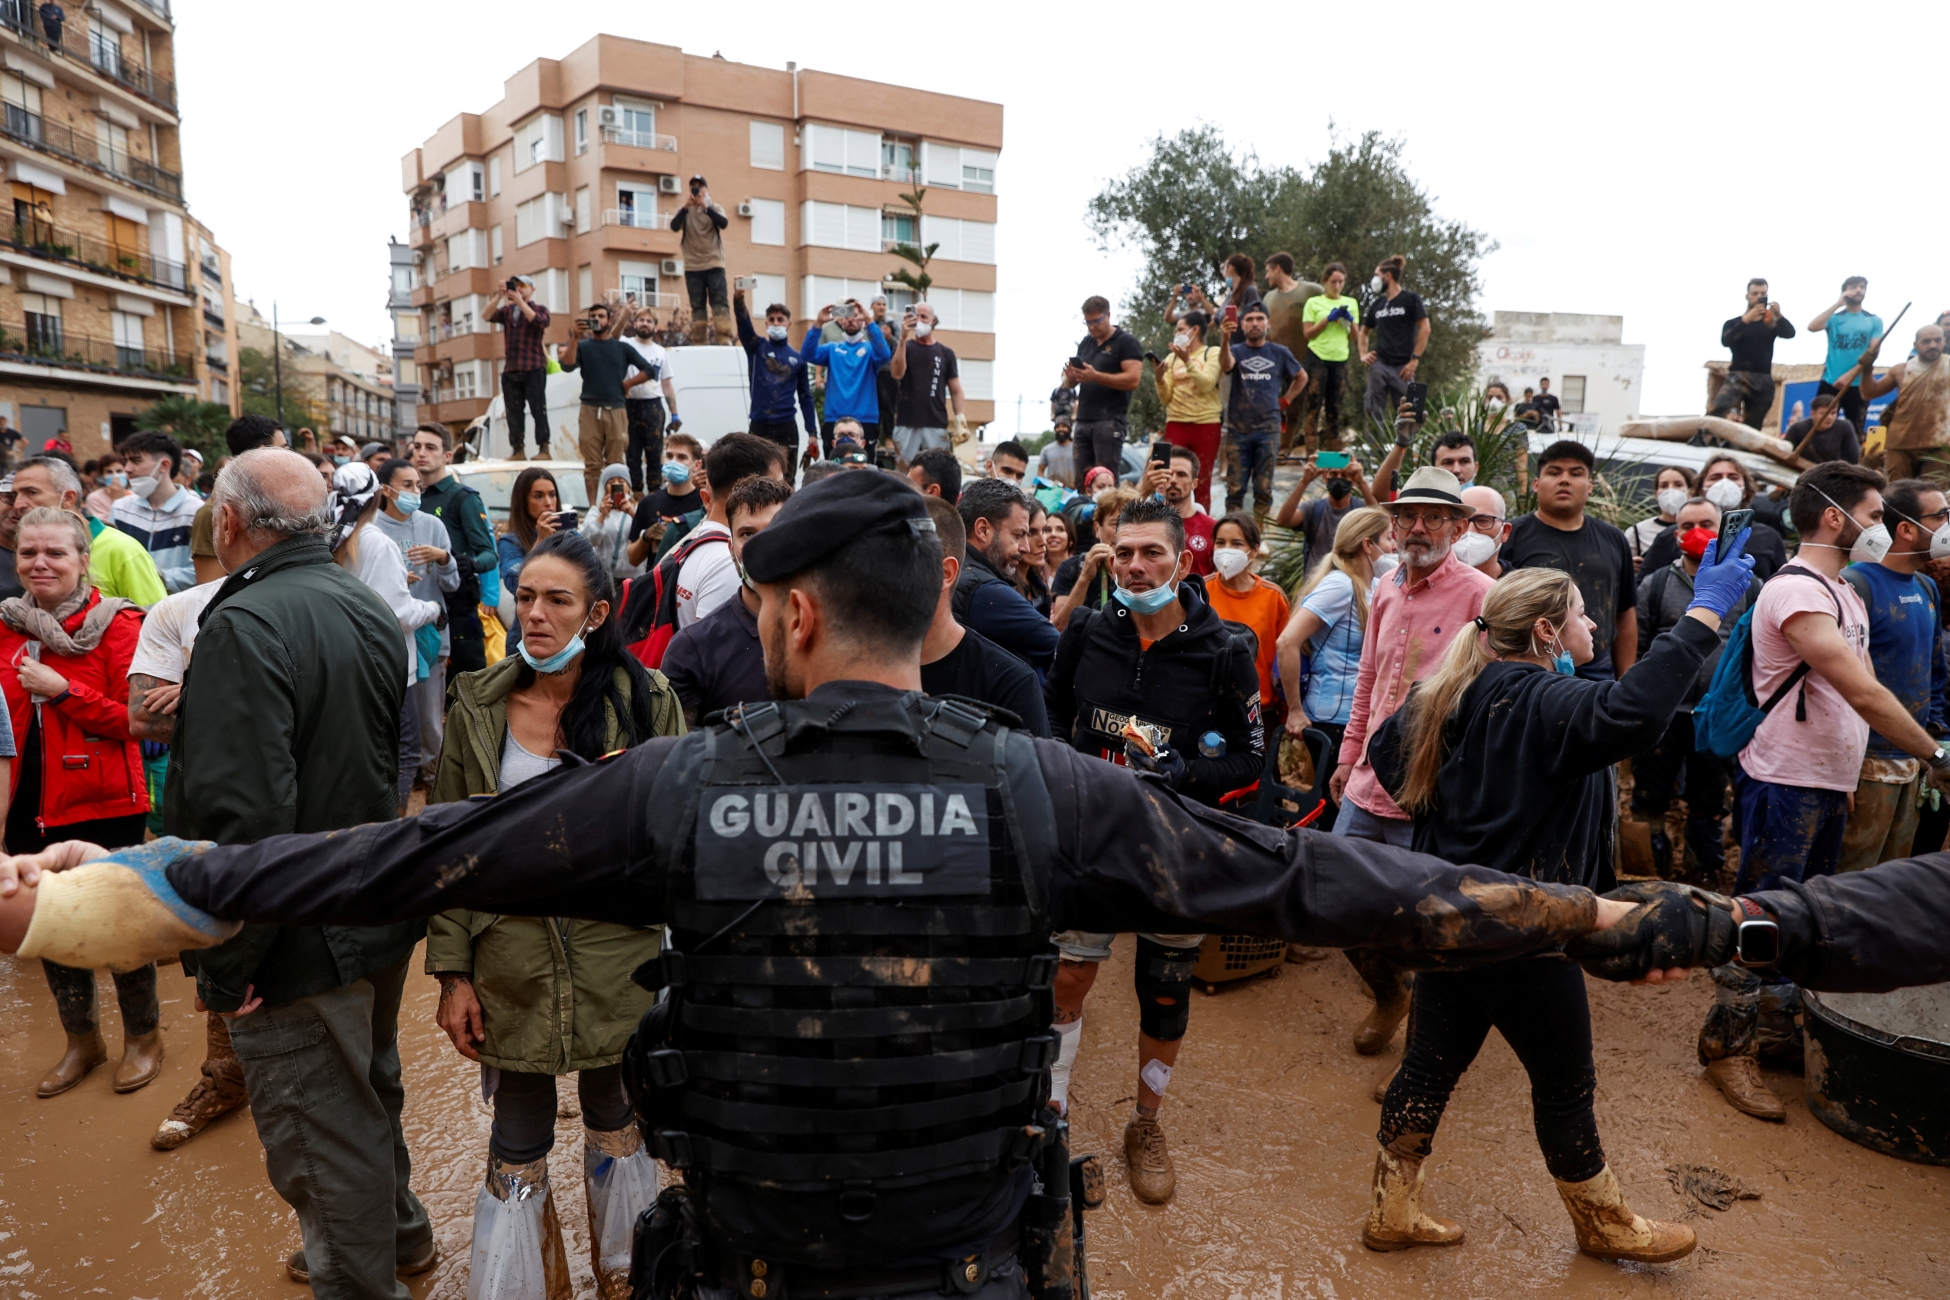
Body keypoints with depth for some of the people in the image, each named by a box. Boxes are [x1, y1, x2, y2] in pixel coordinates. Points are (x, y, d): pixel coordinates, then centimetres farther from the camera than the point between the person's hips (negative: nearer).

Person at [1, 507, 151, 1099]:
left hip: (105, 804, -5)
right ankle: (82, 1040, 35)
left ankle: (143, 1036, 27)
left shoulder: (117, 625, -11)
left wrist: (62, 691, -22)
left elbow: (135, 720, -14)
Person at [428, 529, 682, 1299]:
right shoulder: (479, 706, -1)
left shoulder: (647, 700, -6)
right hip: (513, 966, 1)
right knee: (518, 1145, 11)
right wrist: (453, 972, -2)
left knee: (617, 1123, 17)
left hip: (620, 960, 0)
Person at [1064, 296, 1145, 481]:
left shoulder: (1126, 342, -1)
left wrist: (1095, 376, -22)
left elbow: (1133, 380, -14)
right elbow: (1070, 383, 21)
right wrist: (1071, 376, -4)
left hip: (1109, 422, -7)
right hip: (1083, 420, 7)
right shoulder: (1085, 343, 18)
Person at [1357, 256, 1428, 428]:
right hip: (1379, 364, 4)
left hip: (1403, 366, -4)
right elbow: (1364, 331, 27)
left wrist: (1415, 359, -11)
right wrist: (1363, 354, 11)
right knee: (1375, 413, 1)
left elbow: (1424, 328, -5)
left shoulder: (1410, 299, 0)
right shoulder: (1377, 304, 14)